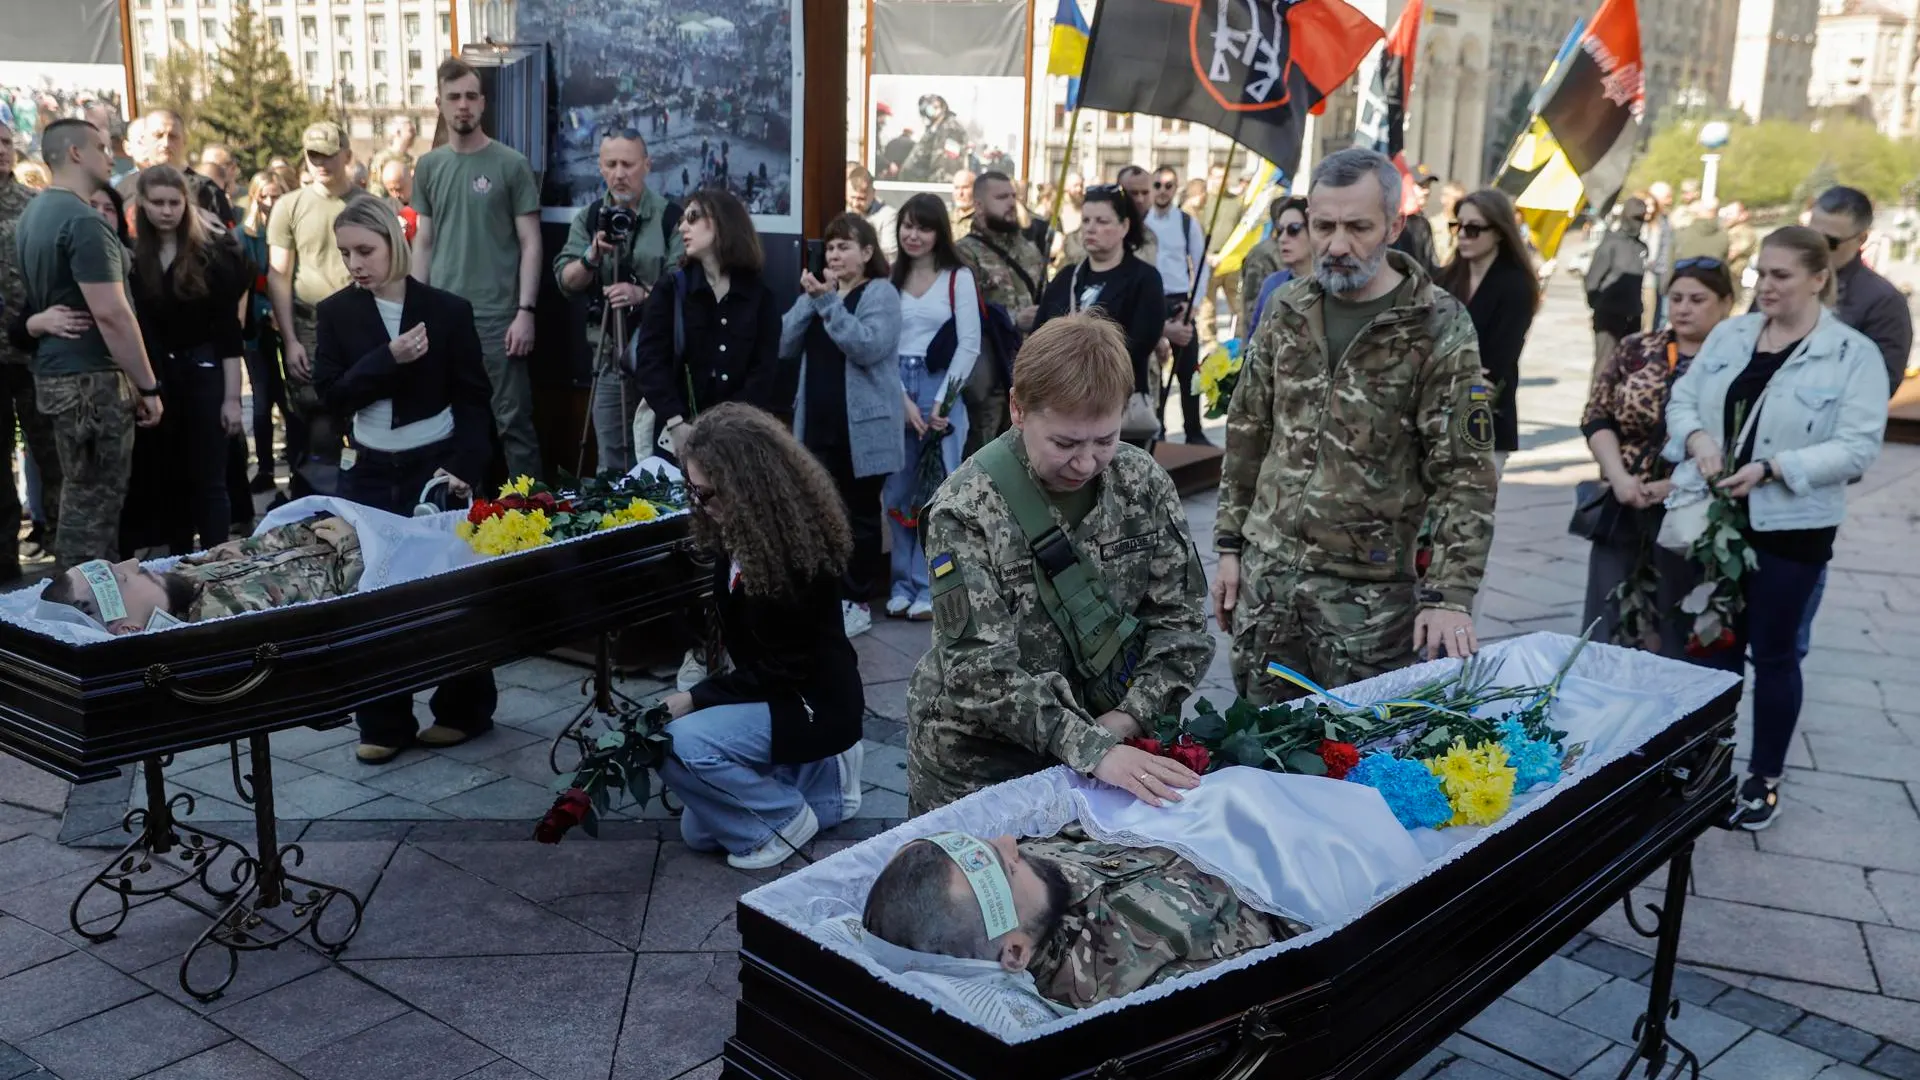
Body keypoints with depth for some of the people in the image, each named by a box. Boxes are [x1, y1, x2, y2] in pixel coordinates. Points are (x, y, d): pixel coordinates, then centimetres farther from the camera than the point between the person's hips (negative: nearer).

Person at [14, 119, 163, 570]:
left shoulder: (35, 211, 13)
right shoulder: (83, 221, -18)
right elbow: (110, 314, -23)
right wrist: (148, 385, -17)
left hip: (56, 371, 10)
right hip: (90, 378, -10)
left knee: (78, 494, 17)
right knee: (96, 501, -2)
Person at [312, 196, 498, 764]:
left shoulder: (447, 309, -6)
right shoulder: (336, 312, 1)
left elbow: (474, 396, -4)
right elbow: (332, 395, -6)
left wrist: (464, 465, -16)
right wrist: (388, 359, -20)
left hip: (434, 465, -2)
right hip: (368, 471, 2)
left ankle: (464, 709, 21)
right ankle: (384, 722, 12)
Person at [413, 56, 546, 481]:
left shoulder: (511, 164, -1)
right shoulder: (428, 166, 11)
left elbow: (530, 244, -3)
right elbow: (423, 242, 14)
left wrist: (525, 311, -11)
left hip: (498, 317, -4)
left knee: (512, 421, -3)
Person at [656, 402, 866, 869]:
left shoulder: (793, 550, -29)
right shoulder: (741, 533, -1)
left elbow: (785, 668, -24)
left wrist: (696, 699, -22)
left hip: (812, 704, -10)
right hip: (771, 691, 10)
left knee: (678, 742, -28)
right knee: (698, 831, 11)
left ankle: (786, 818, -7)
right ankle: (823, 778, 19)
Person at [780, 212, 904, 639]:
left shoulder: (880, 292, -4)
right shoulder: (820, 291, 16)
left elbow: (869, 347, -22)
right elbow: (785, 346, 3)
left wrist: (828, 301, -23)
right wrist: (809, 298, -9)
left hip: (862, 428, -6)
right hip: (818, 425, 6)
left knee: (860, 514, 4)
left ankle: (857, 602, 13)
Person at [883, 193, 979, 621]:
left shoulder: (958, 277, 1)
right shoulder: (891, 278, 9)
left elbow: (969, 345, -4)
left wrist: (941, 402, -9)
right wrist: (902, 400, -7)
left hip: (941, 392, -3)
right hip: (895, 394, 3)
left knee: (937, 493, -2)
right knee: (897, 491, 4)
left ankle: (930, 587, 6)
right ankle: (904, 583, 14)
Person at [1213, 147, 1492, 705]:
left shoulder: (1439, 328, -9)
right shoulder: (1287, 311, 6)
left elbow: (1464, 473, -10)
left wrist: (1450, 594, -18)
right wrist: (1229, 544, 10)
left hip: (1370, 592, -4)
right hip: (1264, 574, 4)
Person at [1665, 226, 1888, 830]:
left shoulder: (1854, 354, -8)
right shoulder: (1729, 335, 5)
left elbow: (1857, 447, -14)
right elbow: (1681, 400, 7)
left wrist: (1770, 468, -23)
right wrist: (1698, 439, -15)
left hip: (1791, 528, -4)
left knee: (1772, 652, 7)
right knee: (1718, 644, 14)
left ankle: (1765, 776, 23)